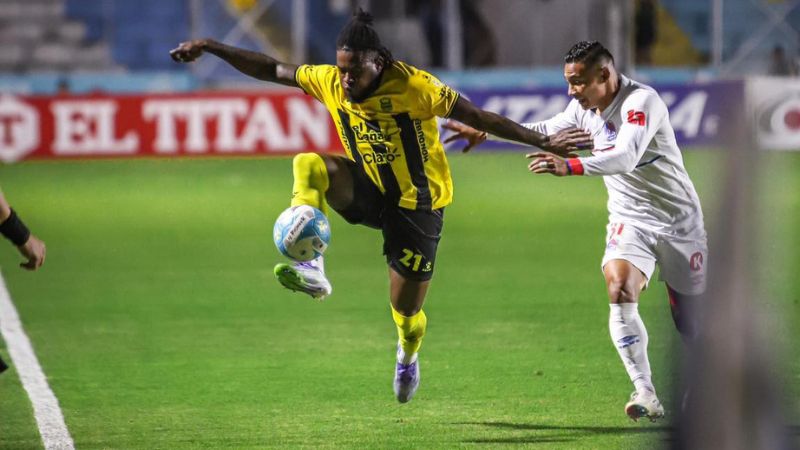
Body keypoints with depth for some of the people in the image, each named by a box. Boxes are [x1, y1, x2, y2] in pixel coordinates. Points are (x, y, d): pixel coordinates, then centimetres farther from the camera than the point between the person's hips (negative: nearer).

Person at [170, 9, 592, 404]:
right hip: (368, 190, 4)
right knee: (308, 165, -26)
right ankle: (311, 267, -34)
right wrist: (210, 48, -7)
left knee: (406, 311, 3)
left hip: (416, 206, -4)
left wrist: (543, 141, -24)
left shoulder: (414, 86, -24)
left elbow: (481, 118, -20)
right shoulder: (330, 81, -11)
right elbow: (270, 70, -1)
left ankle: (408, 356, 42)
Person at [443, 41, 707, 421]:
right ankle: (645, 395, -25)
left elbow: (625, 157, -38)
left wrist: (570, 167, -51)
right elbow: (545, 131, 17)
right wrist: (486, 130, 10)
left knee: (689, 325, 1)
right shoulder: (584, 108, -1)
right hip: (630, 220, 5)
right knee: (618, 289, -25)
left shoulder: (641, 101, -23)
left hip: (678, 220, -5)